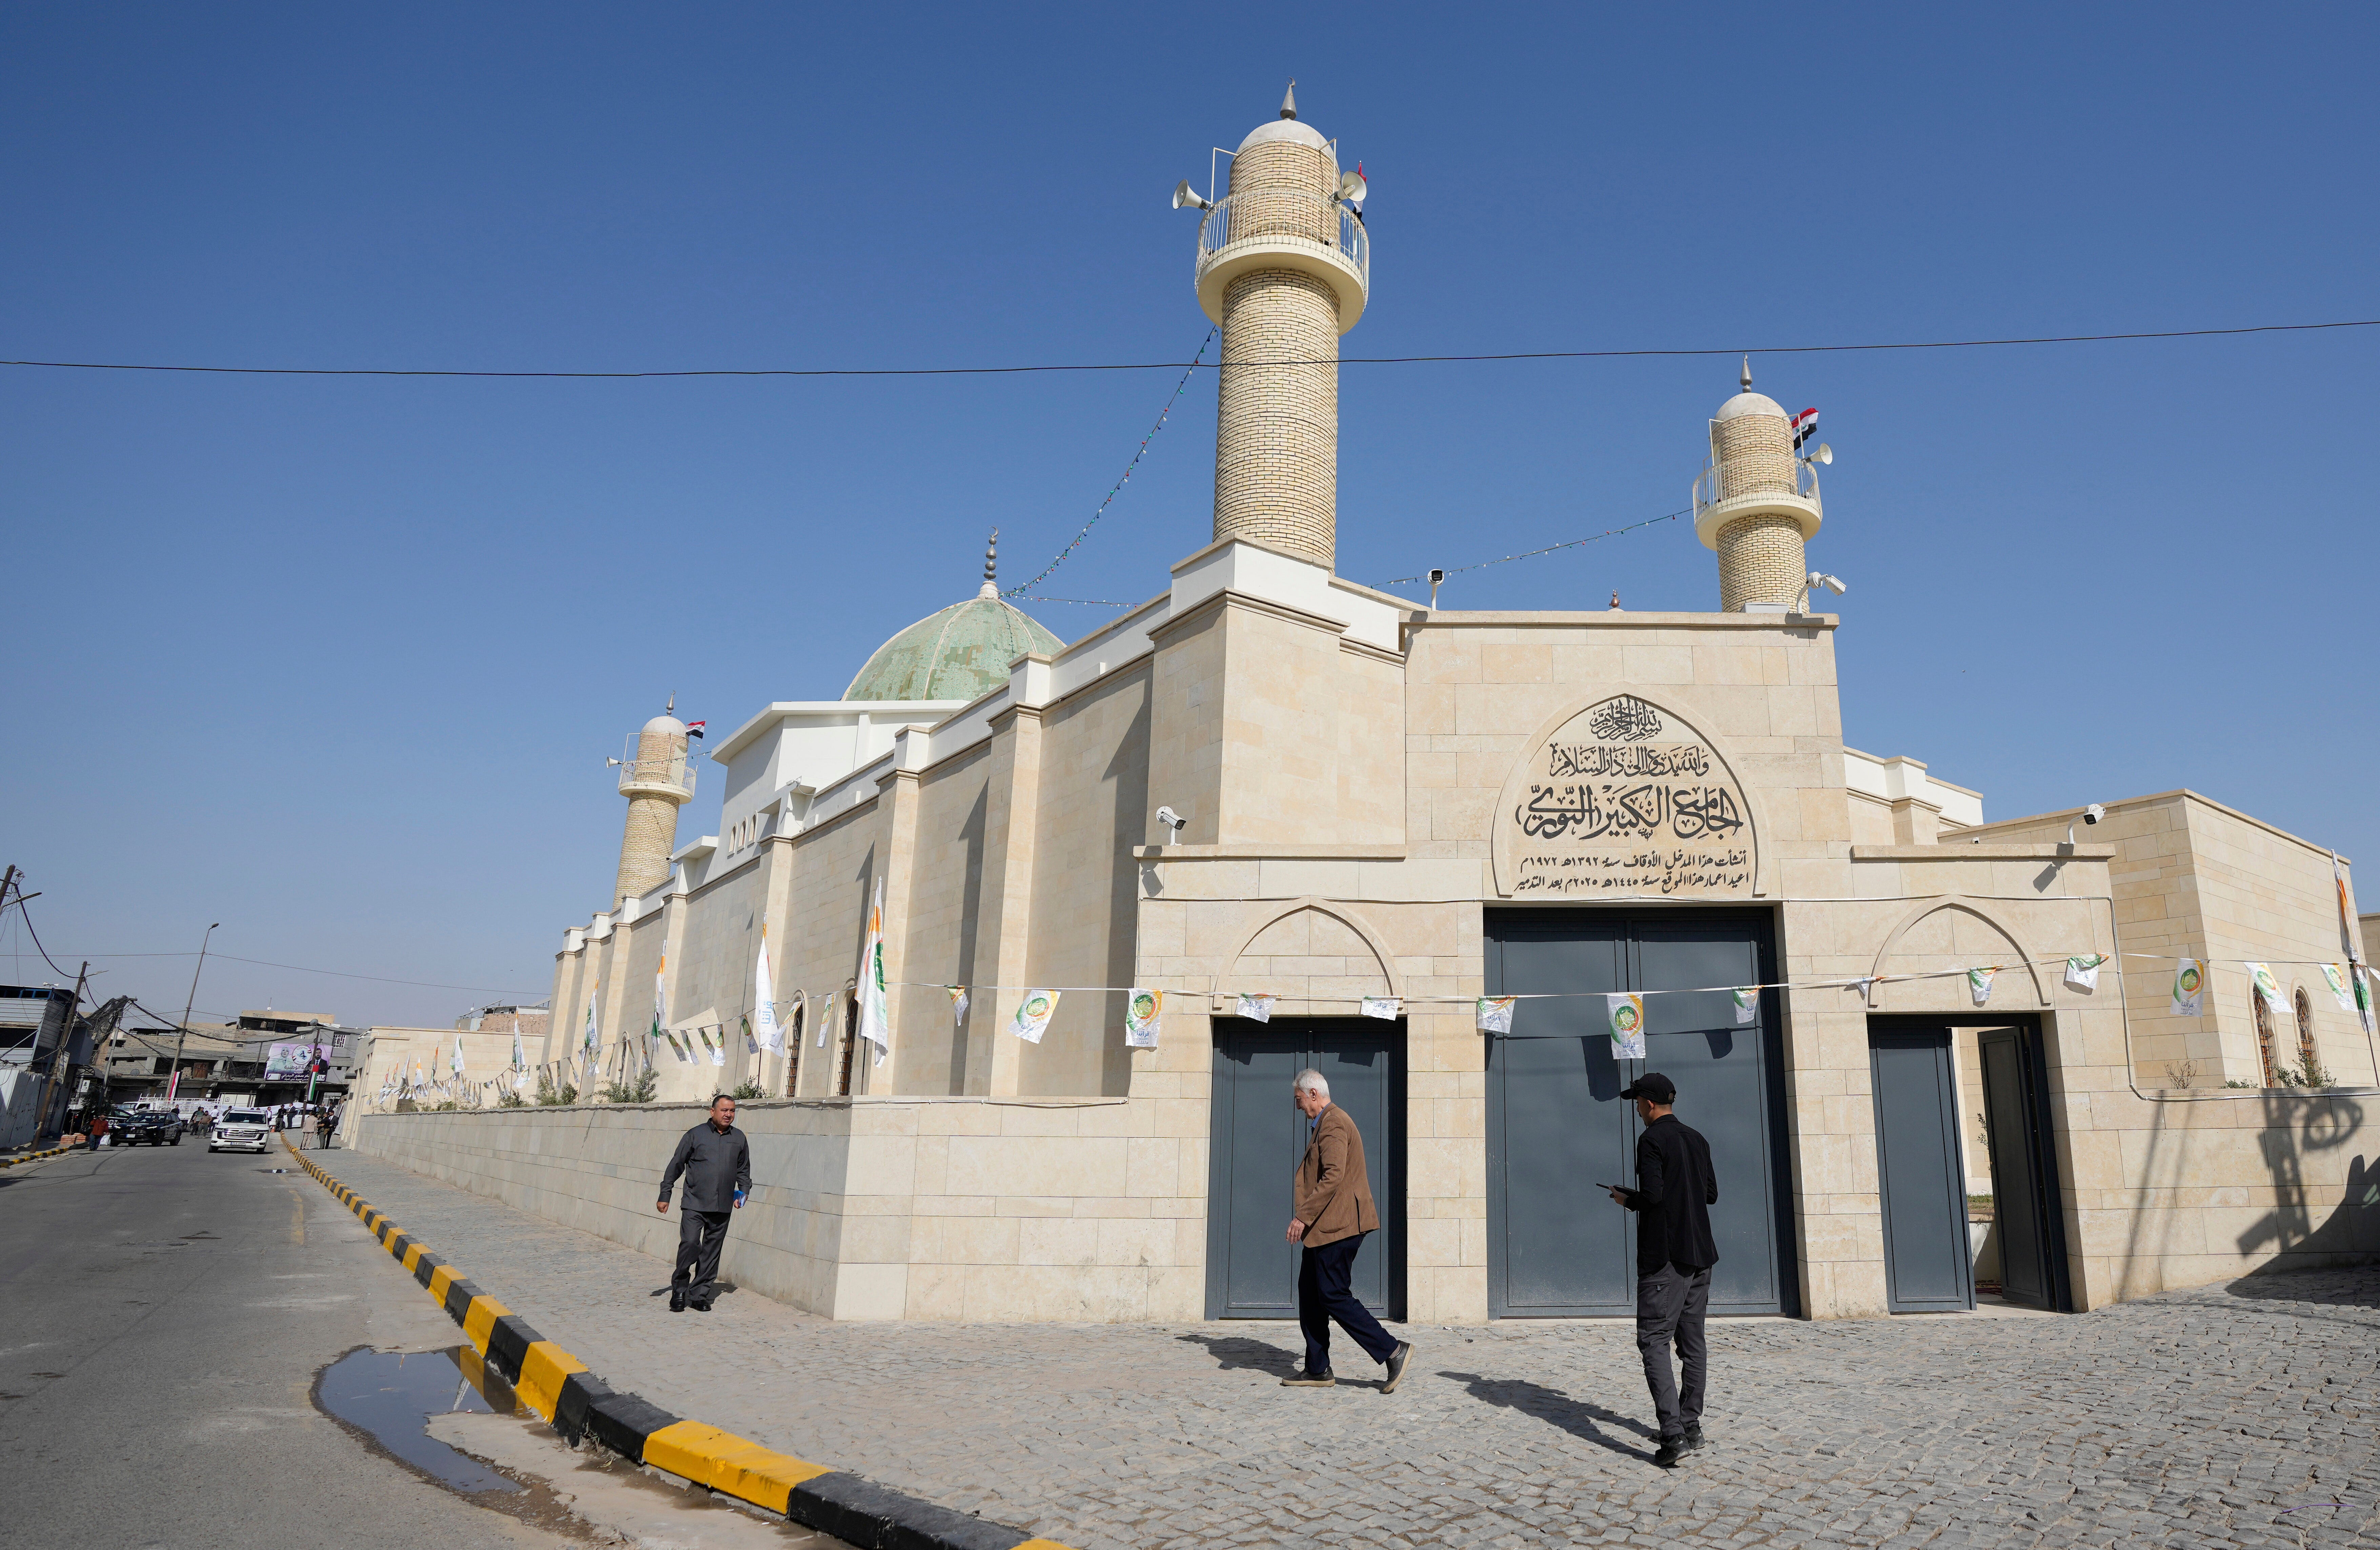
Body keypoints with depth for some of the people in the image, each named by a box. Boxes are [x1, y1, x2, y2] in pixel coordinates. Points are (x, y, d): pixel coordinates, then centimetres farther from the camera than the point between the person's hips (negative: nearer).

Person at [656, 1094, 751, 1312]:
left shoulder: (739, 1138, 11)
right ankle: (679, 1291, 4)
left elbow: (744, 1169, 23)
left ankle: (699, 1295, 17)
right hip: (694, 1204, -3)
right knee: (690, 1244, -14)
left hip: (722, 1207, 3)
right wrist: (665, 1195, 3)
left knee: (711, 1252, 6)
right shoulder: (695, 1135, 1)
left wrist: (743, 1192, 11)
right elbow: (676, 1165, 4)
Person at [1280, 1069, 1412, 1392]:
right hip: (1323, 1227, 11)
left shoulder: (1333, 1124, -14)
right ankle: (1317, 1370, 18)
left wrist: (1303, 1216, -22)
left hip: (1336, 1226, -11)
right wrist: (1307, 1218, 20)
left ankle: (1393, 1351, -3)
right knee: (1310, 1293, 12)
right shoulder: (1326, 1123, 19)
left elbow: (1333, 1177, -24)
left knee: (1333, 1297, -8)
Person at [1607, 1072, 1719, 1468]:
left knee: (1654, 1341, -7)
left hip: (1664, 1257, -8)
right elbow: (1712, 1194, 17)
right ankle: (1691, 1426, 21)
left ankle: (1674, 1434, -16)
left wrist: (1627, 1199, -2)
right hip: (1700, 1254, 8)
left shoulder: (1653, 1140, -12)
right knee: (1693, 1343, 14)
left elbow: (1652, 1195, -20)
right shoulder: (1697, 1139, 12)